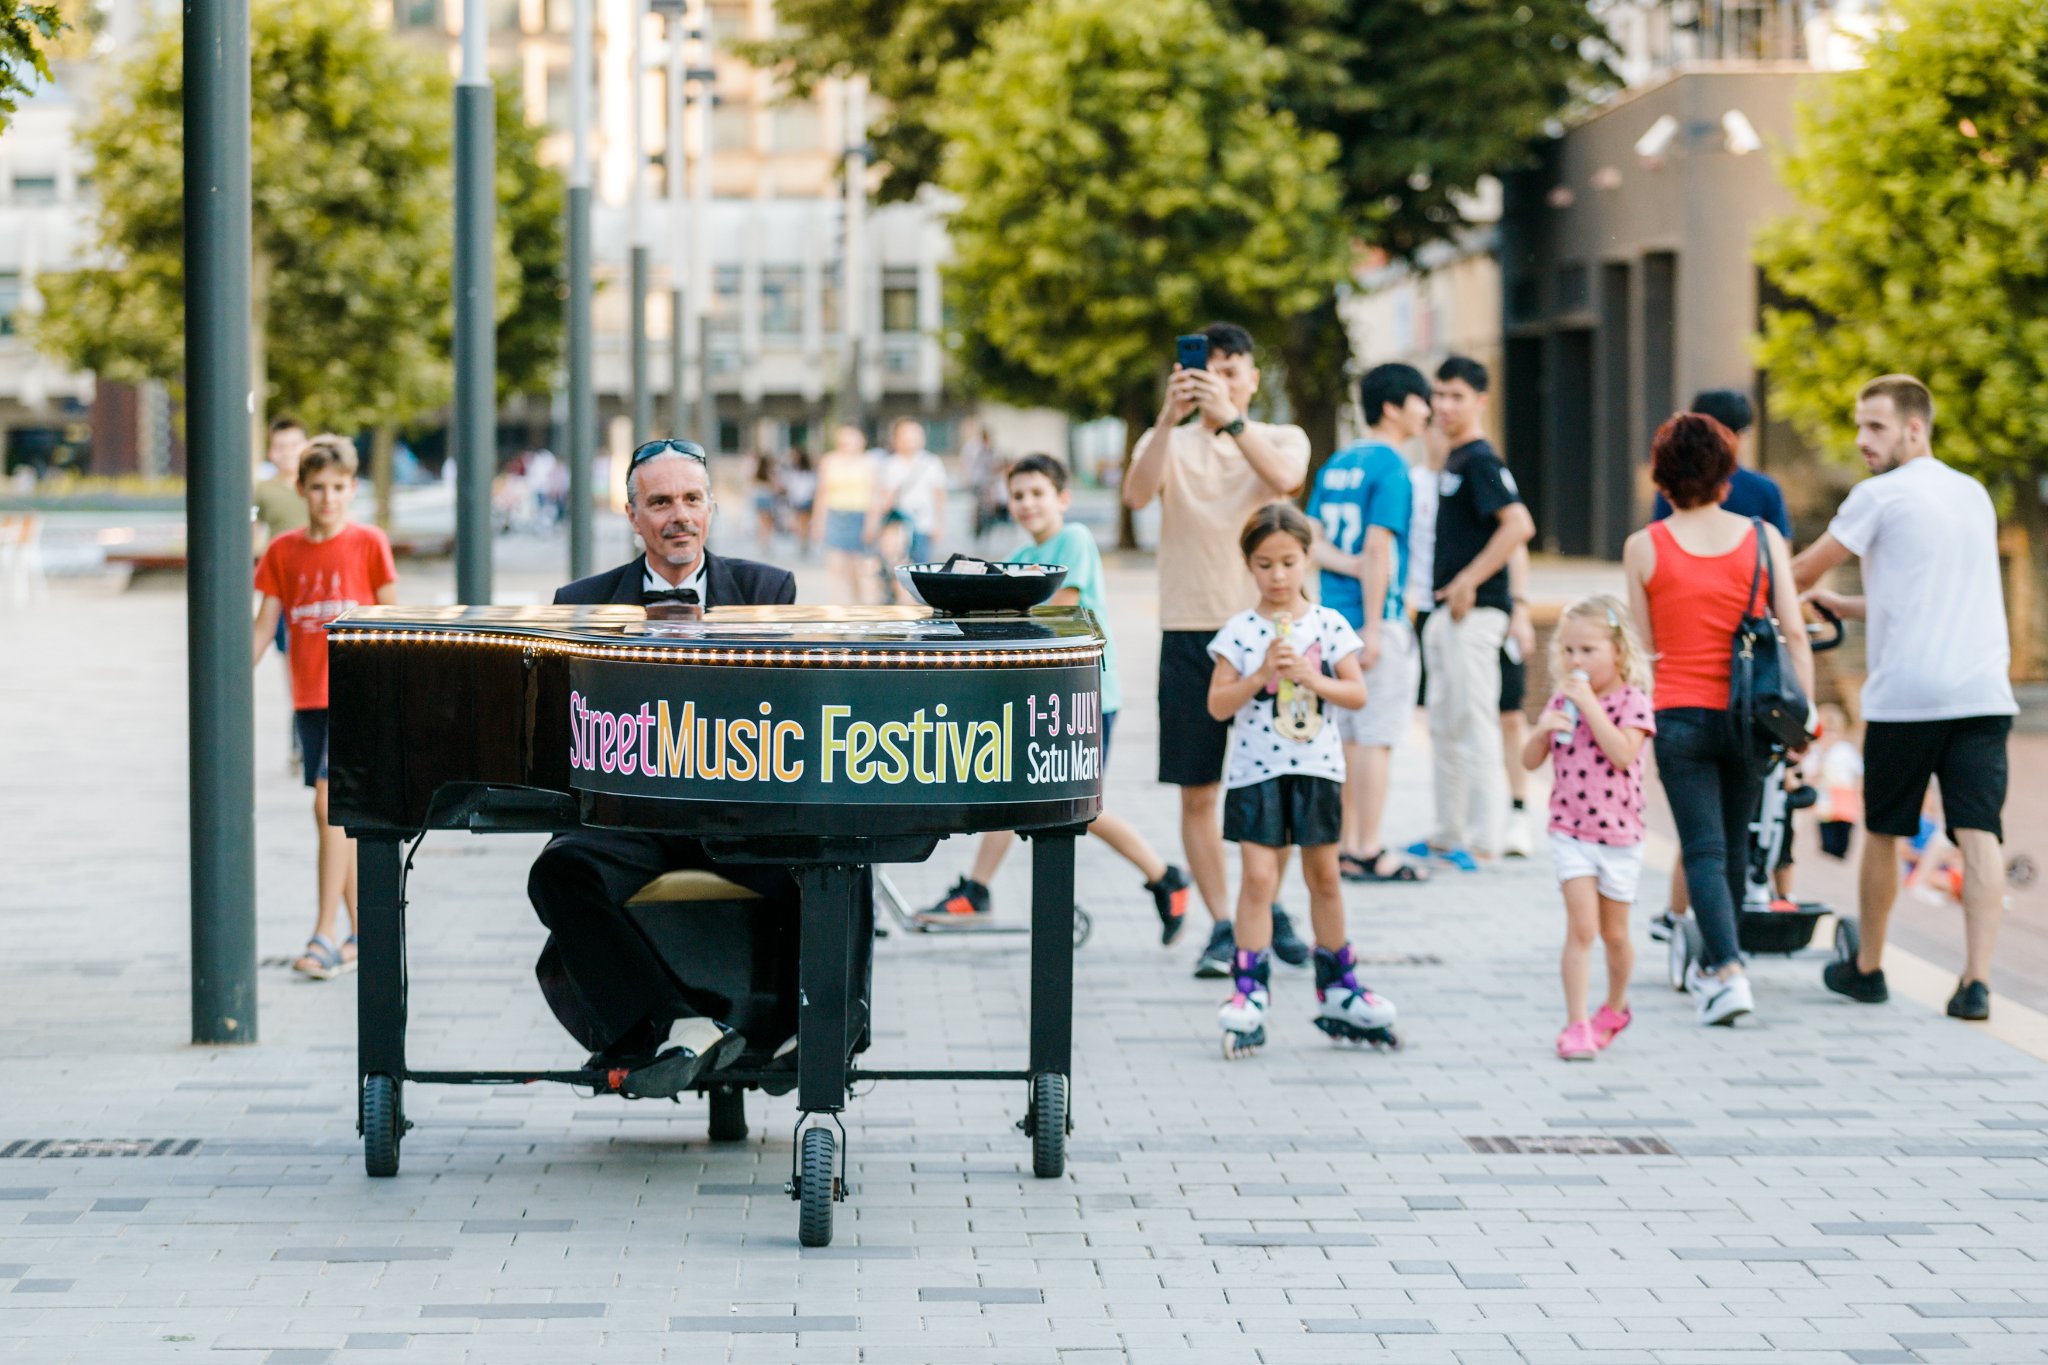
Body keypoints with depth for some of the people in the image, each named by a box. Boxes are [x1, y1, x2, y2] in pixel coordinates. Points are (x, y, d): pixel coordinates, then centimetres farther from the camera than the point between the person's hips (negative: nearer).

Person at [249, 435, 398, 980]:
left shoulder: (368, 543, -2)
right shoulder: (284, 552, 7)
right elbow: (264, 627, 9)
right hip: (308, 695, 5)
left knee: (330, 806, -15)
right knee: (339, 815, 10)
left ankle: (326, 936, -14)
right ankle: (362, 933, 18)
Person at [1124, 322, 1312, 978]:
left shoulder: (1282, 438, 6)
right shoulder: (1168, 443, 6)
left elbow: (1284, 477, -18)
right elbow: (1137, 493, -16)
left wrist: (1230, 418, -30)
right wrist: (1169, 418, -29)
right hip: (1190, 629, 0)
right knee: (1197, 792, 0)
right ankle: (1222, 926, 5)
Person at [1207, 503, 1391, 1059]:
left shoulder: (1329, 625, 2)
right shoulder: (1239, 631, -2)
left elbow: (1358, 693, -1)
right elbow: (1218, 704, -6)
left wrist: (1312, 678, -16)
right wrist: (1262, 673, -18)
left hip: (1316, 766, 2)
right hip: (1256, 769, -2)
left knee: (1325, 876, 10)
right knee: (1258, 877, -7)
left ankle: (1337, 992, 21)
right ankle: (1248, 994, -4)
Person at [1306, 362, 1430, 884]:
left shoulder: (1336, 464, 13)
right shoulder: (1390, 468, -12)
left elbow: (1310, 539, 8)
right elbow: (1378, 547, -18)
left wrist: (1347, 564, -7)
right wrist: (1372, 629, -19)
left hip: (1335, 617, 8)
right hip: (1376, 617, -8)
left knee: (1346, 736, 12)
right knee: (1376, 737, -4)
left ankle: (1346, 847, 17)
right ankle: (1369, 853, -2)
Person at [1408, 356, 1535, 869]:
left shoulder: (1480, 460, -13)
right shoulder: (1453, 462, 16)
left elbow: (1519, 525, -26)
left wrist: (1469, 581, -22)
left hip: (1475, 611, -10)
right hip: (1447, 611, 10)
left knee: (1474, 721, -8)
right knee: (1445, 726, 15)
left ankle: (1483, 840, -6)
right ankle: (1448, 836, 23)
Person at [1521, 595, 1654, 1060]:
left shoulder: (1631, 700, -8)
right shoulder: (1562, 700, 5)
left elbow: (1622, 752, -25)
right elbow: (1529, 761, 7)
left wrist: (1589, 704, -25)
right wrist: (1542, 729, -13)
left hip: (1619, 834, -1)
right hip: (1570, 832, 1)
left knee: (1614, 933, 13)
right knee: (1581, 927, -11)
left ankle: (1615, 1006, 37)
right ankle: (1576, 1024, -10)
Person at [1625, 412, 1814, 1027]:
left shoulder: (1644, 548, -2)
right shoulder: (1763, 538, 0)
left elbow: (1646, 647, 2)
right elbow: (1794, 634, -2)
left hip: (1680, 716, -2)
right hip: (1748, 717, 2)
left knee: (1703, 851, -2)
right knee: (1734, 847, 18)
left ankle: (1729, 973, -18)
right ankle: (1711, 965, 32)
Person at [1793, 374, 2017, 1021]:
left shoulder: (1881, 495, -4)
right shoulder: (1975, 495, 17)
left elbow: (1800, 575, 4)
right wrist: (1843, 605, 34)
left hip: (1904, 694, -4)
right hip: (1983, 693, 4)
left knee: (1882, 833, 12)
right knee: (1979, 834, -5)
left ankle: (1867, 968, 25)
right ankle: (1978, 980, -16)